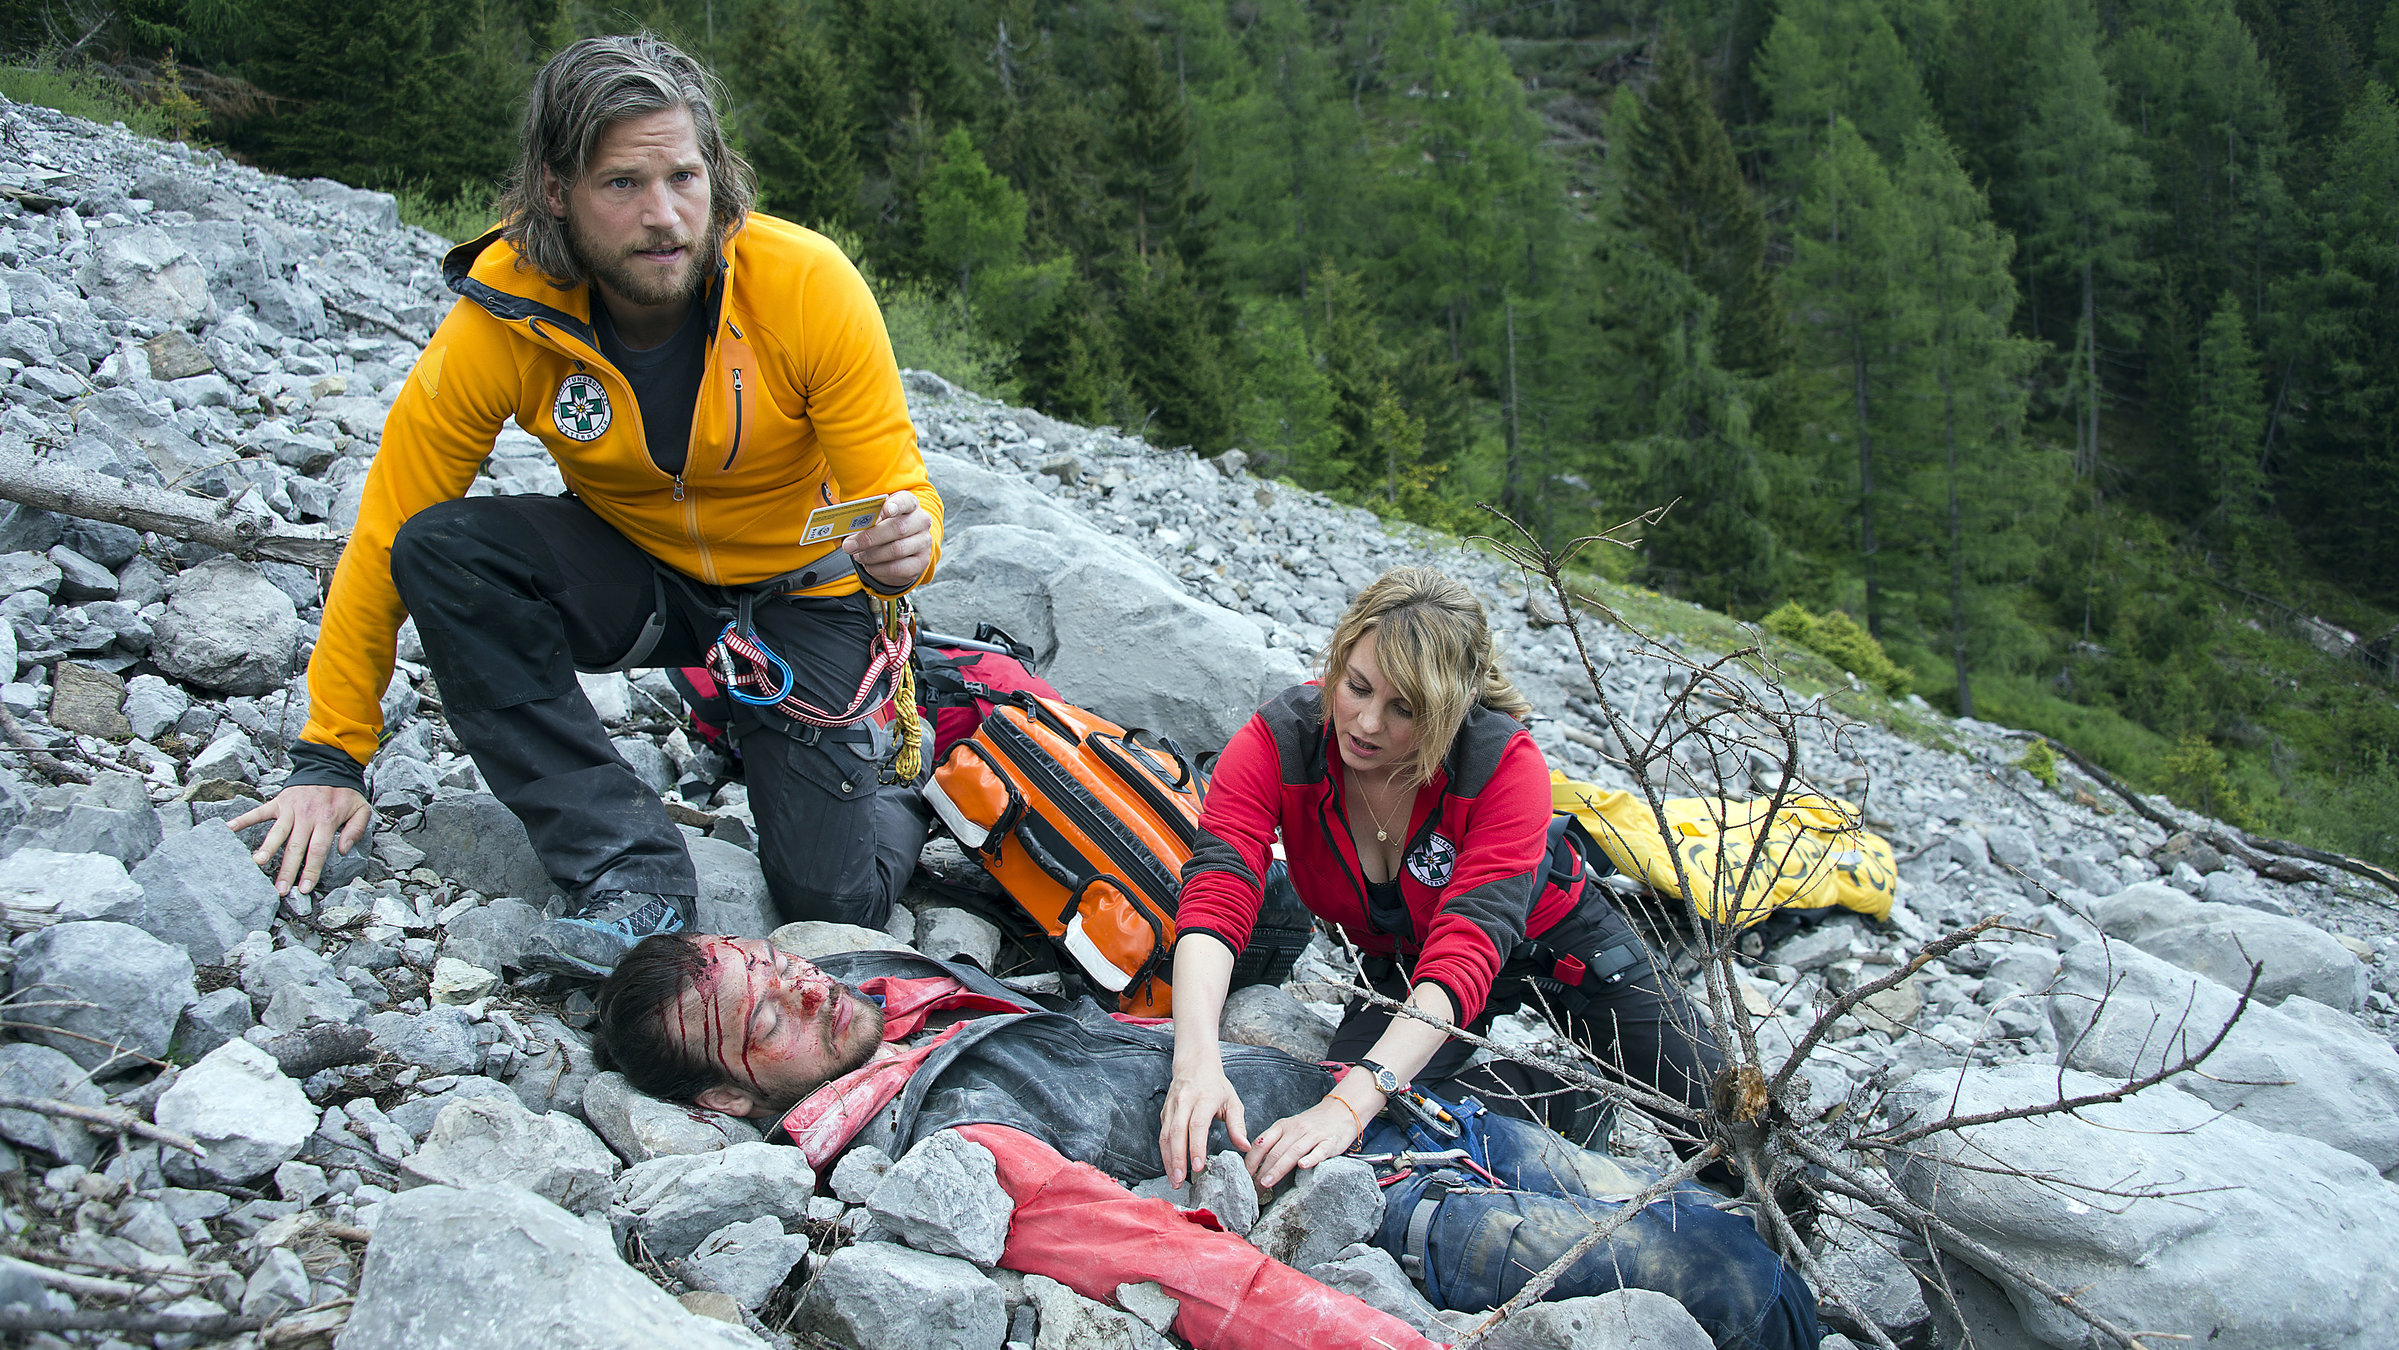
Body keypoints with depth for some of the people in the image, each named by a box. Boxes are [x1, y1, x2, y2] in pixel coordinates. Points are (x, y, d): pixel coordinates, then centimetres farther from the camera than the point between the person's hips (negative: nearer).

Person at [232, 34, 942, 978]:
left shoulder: (807, 283, -26)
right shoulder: (502, 318, -22)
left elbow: (894, 489, -19)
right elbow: (385, 536, -14)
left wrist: (904, 543, -44)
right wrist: (331, 758, -12)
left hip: (798, 590, -2)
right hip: (634, 577, 2)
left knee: (832, 900, -15)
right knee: (442, 547, -27)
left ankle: (892, 782, 23)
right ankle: (629, 869, -21)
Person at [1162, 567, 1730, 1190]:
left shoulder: (1505, 763, -36)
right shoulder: (1278, 742, -30)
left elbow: (1468, 949, -46)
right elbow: (1215, 893, -42)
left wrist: (1355, 1100, -59)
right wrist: (1198, 1058, -61)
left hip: (1551, 934, -2)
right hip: (1402, 961, 2)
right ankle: (1566, 1085, -1)